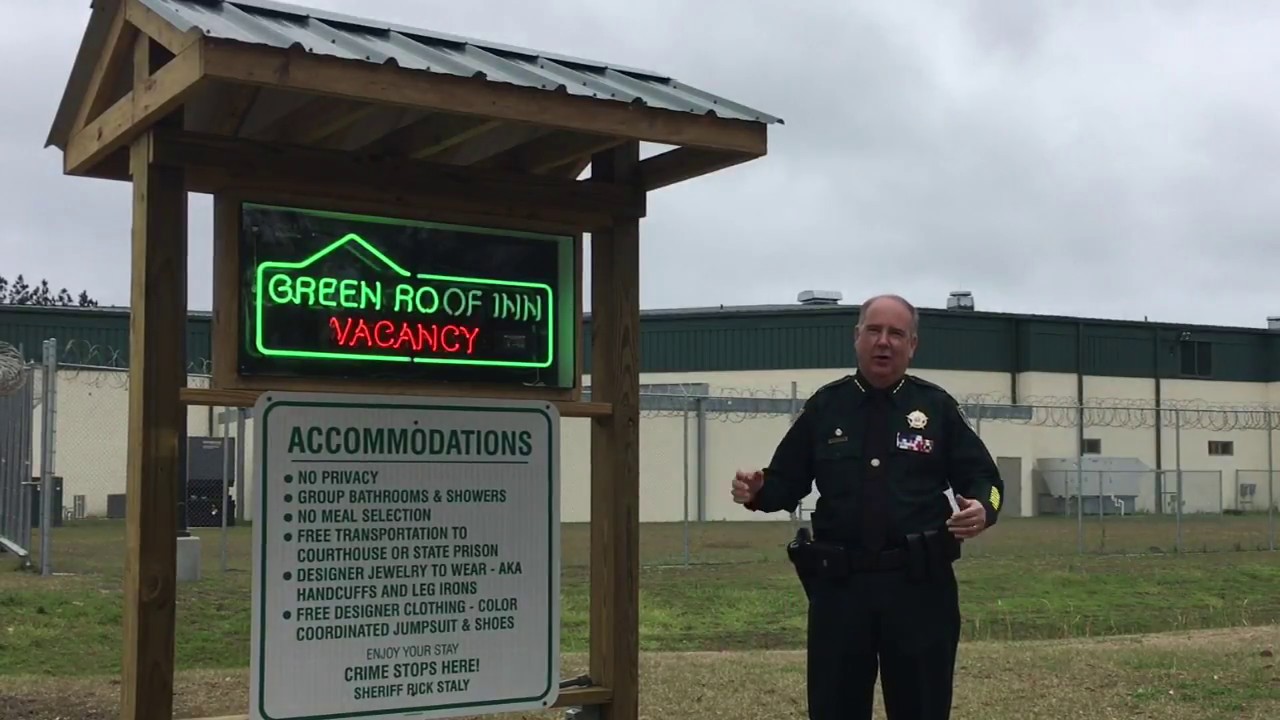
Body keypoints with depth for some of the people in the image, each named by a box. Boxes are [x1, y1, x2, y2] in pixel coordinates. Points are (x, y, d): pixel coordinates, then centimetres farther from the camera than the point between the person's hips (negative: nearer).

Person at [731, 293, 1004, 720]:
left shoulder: (937, 406, 4)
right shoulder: (824, 406, 7)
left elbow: (982, 478, 5)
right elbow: (788, 481, 9)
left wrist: (983, 509, -17)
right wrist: (758, 492, -13)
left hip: (920, 585, -1)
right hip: (838, 585, 1)